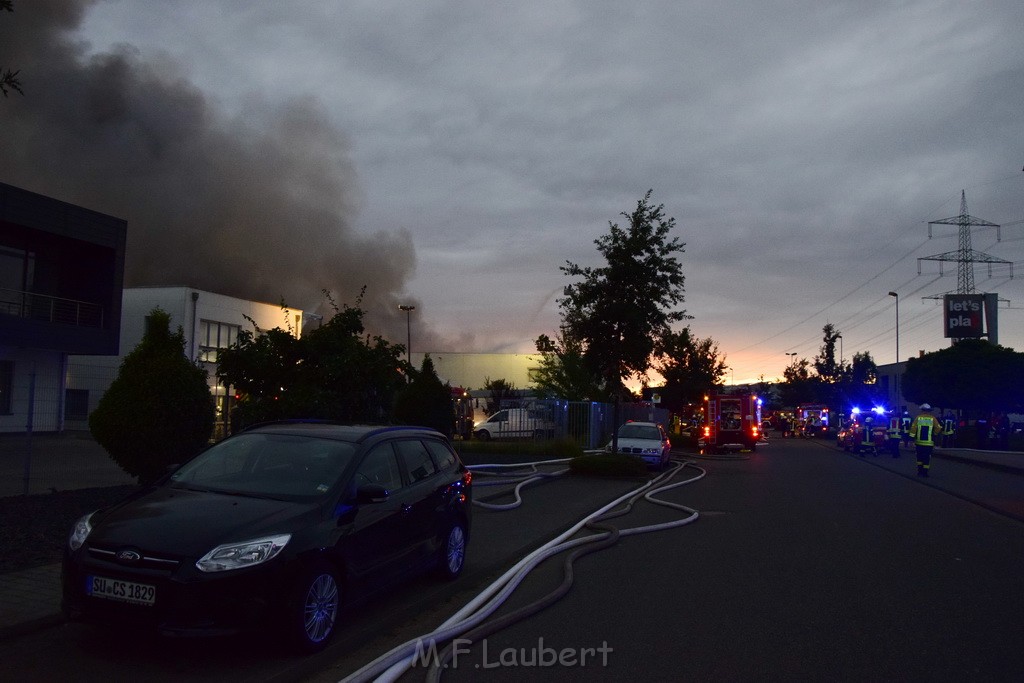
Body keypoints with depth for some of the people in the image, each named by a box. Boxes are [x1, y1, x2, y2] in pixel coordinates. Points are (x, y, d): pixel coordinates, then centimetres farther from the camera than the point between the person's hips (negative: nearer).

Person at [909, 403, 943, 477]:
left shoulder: (918, 418, 0)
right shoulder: (933, 418, -2)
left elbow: (913, 429, -2)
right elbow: (938, 429, -1)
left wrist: (913, 438, 3)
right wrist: (935, 434, 19)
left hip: (919, 441, 1)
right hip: (929, 442, -1)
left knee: (920, 456, 16)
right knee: (927, 457, 4)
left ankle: (920, 471, 17)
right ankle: (925, 473, 3)